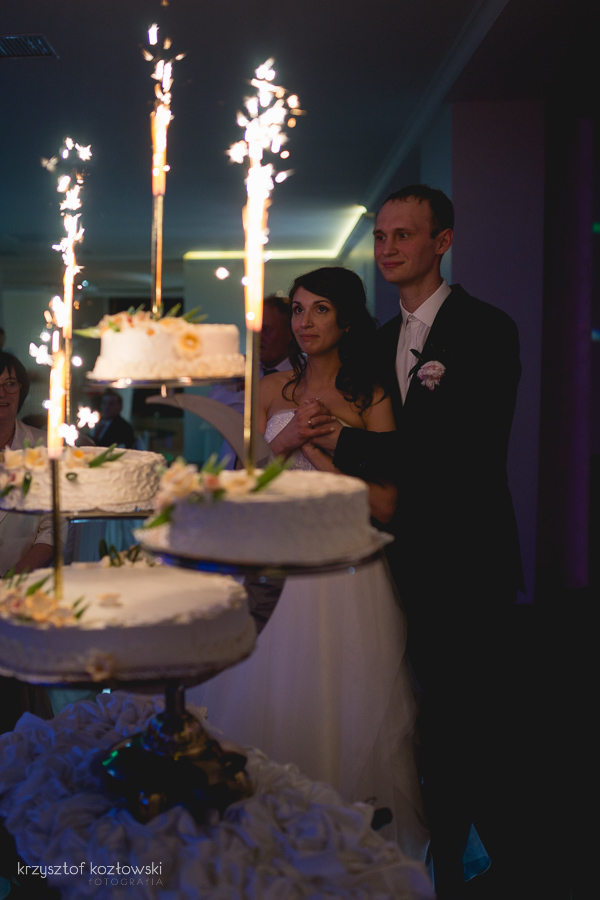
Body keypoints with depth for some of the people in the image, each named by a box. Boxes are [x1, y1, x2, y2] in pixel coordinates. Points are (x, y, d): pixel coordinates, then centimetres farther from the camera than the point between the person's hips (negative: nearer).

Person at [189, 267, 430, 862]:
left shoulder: (372, 399, -1)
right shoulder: (271, 390, 9)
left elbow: (383, 504, -9)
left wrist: (315, 447, -13)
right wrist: (286, 440, -11)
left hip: (344, 573, -3)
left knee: (339, 707, 3)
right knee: (267, 697, 7)